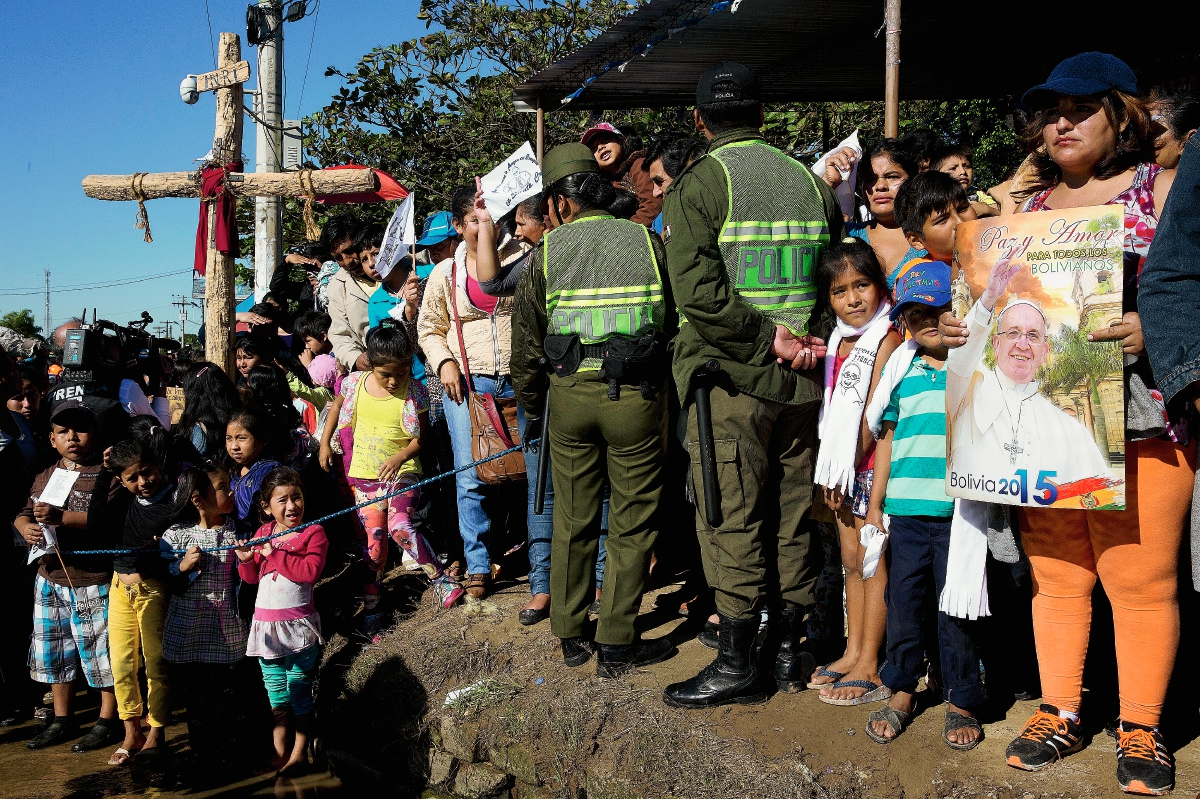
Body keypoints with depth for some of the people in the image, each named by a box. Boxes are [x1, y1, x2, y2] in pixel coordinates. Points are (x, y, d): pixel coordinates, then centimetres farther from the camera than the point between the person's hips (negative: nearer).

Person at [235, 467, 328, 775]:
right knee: (275, 694, 12)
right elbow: (252, 577, 16)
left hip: (298, 622, -5)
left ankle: (299, 752, 13)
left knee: (299, 691, 1)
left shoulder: (314, 533, -7)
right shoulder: (262, 534, 8)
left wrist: (275, 553, -19)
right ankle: (279, 753, 21)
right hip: (265, 622, 5)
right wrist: (246, 560, -5)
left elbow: (310, 571, -22)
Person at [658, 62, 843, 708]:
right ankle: (790, 649, 23)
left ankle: (736, 664, 7)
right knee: (793, 517, 13)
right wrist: (809, 339, 2)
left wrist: (768, 338, -14)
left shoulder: (696, 186, -7)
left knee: (731, 522, 1)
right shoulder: (810, 182, 10)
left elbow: (699, 294, -19)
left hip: (732, 381, -5)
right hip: (801, 384, 6)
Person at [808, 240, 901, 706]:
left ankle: (869, 668, 2)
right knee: (851, 561, 13)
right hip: (843, 469, 8)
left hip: (873, 466, -8)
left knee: (873, 563, -3)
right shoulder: (839, 341, 13)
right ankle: (852, 653, 22)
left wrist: (849, 466, -12)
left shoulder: (886, 340, -11)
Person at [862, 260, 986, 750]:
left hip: (958, 511, -3)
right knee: (904, 601, 9)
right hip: (906, 508, 3)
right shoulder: (901, 373, 12)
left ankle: (961, 700, 16)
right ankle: (902, 690, 25)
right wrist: (875, 504, 15)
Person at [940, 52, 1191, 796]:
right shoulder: (1030, 205, 16)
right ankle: (1061, 712, 24)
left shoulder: (1165, 189, 2)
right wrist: (960, 323, 3)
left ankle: (1142, 729, 14)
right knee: (1054, 575, 11)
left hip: (1138, 423, -4)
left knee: (1140, 581, 0)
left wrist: (1153, 330, -23)